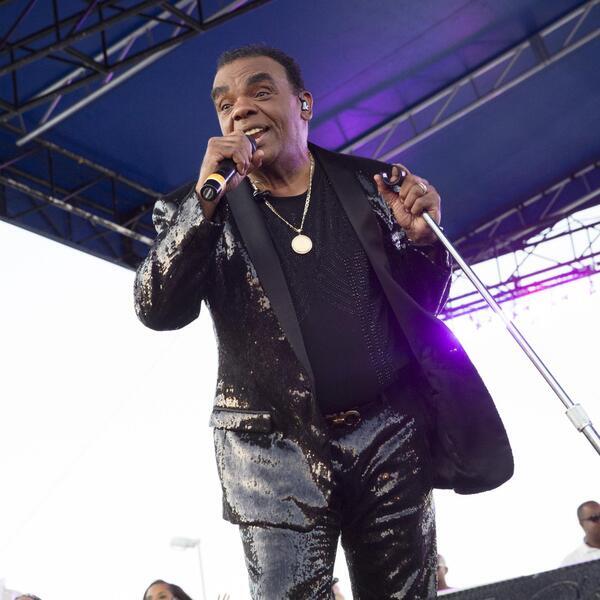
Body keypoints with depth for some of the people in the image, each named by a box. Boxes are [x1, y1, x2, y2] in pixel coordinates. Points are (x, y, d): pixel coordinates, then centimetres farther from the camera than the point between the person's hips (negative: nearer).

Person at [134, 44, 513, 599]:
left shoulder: (369, 184, 9)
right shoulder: (200, 210, 5)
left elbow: (422, 303, 16)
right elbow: (157, 311, -9)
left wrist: (421, 239, -5)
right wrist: (206, 201, -18)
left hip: (391, 437, 2)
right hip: (275, 450, -2)